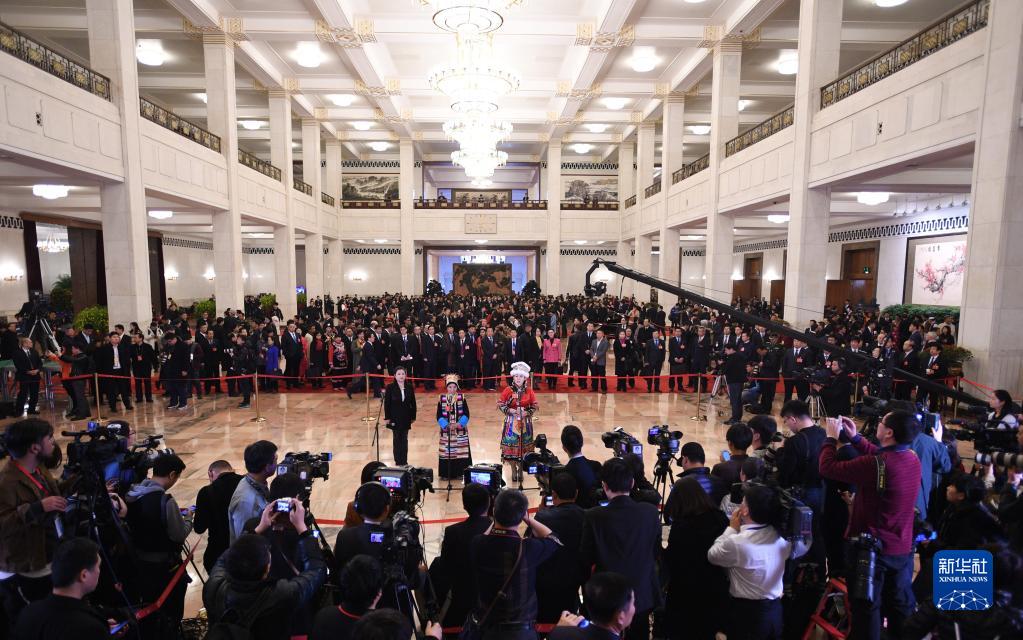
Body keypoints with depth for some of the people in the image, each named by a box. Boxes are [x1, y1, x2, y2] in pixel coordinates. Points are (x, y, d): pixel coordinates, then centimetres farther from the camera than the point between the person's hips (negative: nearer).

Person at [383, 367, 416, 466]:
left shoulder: (409, 387, -1)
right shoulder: (390, 387, -7)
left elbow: (413, 403, 3)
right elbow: (386, 403, -6)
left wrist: (413, 416, 3)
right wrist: (387, 417, -8)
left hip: (406, 418, 2)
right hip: (395, 418, -2)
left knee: (404, 439, 9)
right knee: (397, 439, 7)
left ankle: (404, 461, 16)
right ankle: (398, 461, 15)